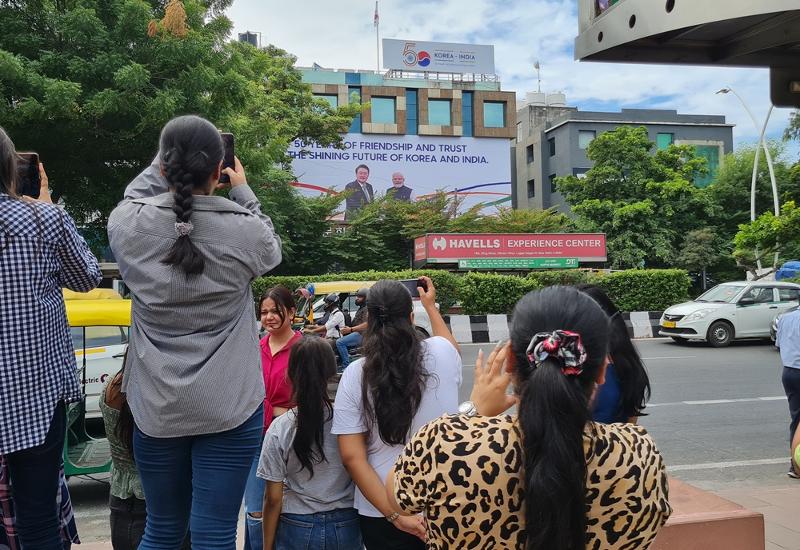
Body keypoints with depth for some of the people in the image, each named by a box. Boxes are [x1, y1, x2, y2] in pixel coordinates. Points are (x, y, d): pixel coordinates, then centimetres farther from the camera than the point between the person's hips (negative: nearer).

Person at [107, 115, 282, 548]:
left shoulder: (127, 224, -8)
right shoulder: (244, 229, -13)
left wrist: (168, 162, 26)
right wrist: (242, 190, 22)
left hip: (156, 406, 3)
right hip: (230, 407, -2)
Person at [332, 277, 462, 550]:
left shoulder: (355, 374, -11)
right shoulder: (440, 354, -8)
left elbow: (352, 457, -14)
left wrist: (394, 515, -12)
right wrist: (430, 305, 31)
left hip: (380, 512, -1)